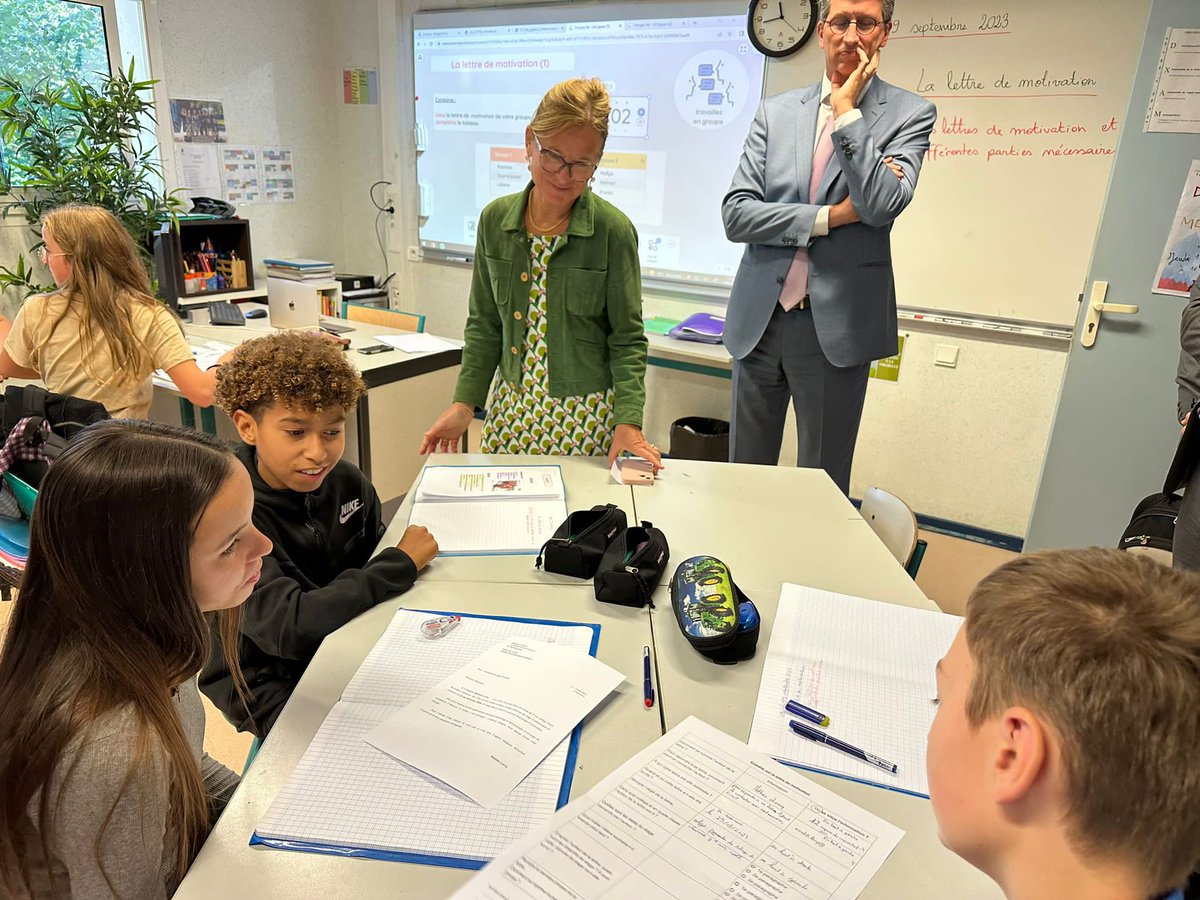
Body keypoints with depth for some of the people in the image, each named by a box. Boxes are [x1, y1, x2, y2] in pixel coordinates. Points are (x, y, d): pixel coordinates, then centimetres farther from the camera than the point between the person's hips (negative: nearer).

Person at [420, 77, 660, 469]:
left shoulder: (614, 230, -10)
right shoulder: (495, 220, 1)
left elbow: (627, 339, -7)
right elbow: (484, 324, 8)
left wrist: (628, 422, -17)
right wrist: (464, 404, 1)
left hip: (586, 418, -3)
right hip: (511, 411, 4)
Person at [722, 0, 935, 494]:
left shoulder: (910, 114, 3)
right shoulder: (775, 111, 9)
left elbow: (883, 206, -14)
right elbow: (735, 213, -2)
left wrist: (846, 111, -10)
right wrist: (828, 216, -10)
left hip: (836, 324, -2)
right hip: (758, 318, 3)